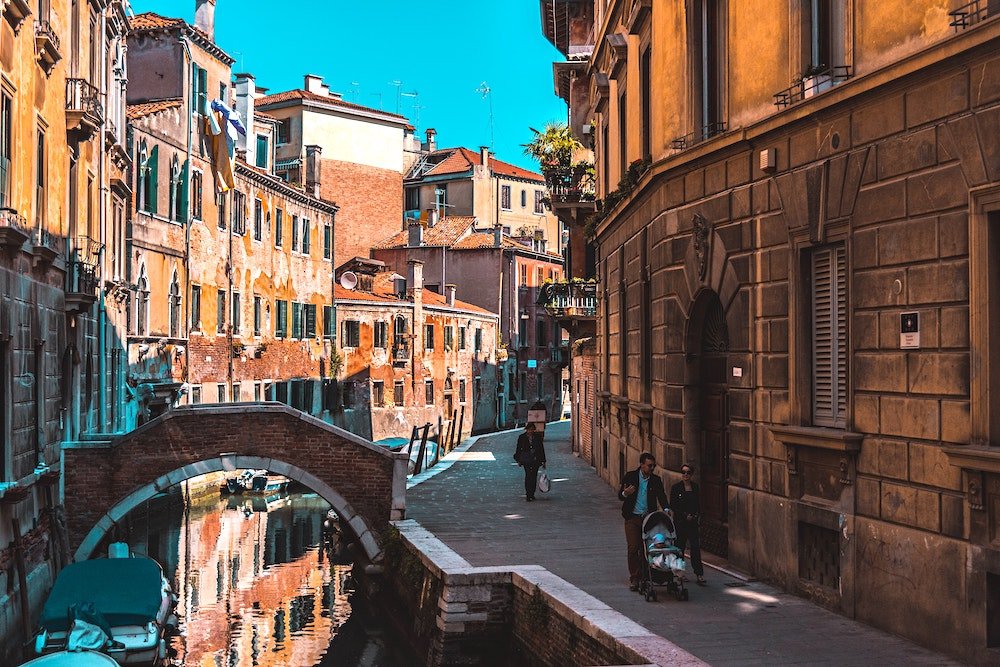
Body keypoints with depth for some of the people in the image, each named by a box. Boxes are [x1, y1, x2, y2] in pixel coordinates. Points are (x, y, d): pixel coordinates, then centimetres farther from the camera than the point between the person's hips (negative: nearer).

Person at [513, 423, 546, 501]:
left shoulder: (537, 437, 6)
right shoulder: (522, 437, 3)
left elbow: (542, 449, 10)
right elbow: (518, 449, 8)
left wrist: (543, 461, 9)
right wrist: (518, 460, 5)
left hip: (536, 460, 2)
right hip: (526, 459, -2)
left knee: (534, 476, 3)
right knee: (528, 475, -13)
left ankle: (531, 494, 15)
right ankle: (528, 495, -12)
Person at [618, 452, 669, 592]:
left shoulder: (656, 480, 5)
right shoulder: (630, 476, 0)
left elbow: (661, 496, 1)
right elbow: (620, 496, 2)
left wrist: (666, 509, -18)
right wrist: (625, 493, -22)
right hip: (632, 517, -2)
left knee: (645, 548, 2)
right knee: (633, 548, -8)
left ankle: (642, 576, 13)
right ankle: (634, 578, -4)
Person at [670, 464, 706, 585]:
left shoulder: (695, 487, 9)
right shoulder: (676, 488, -2)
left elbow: (697, 503, 16)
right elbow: (673, 505, -4)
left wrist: (697, 514, -2)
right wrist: (685, 515, -9)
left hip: (693, 521, 2)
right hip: (680, 522, -2)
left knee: (695, 547, -6)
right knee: (679, 547, 3)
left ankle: (699, 574, -7)